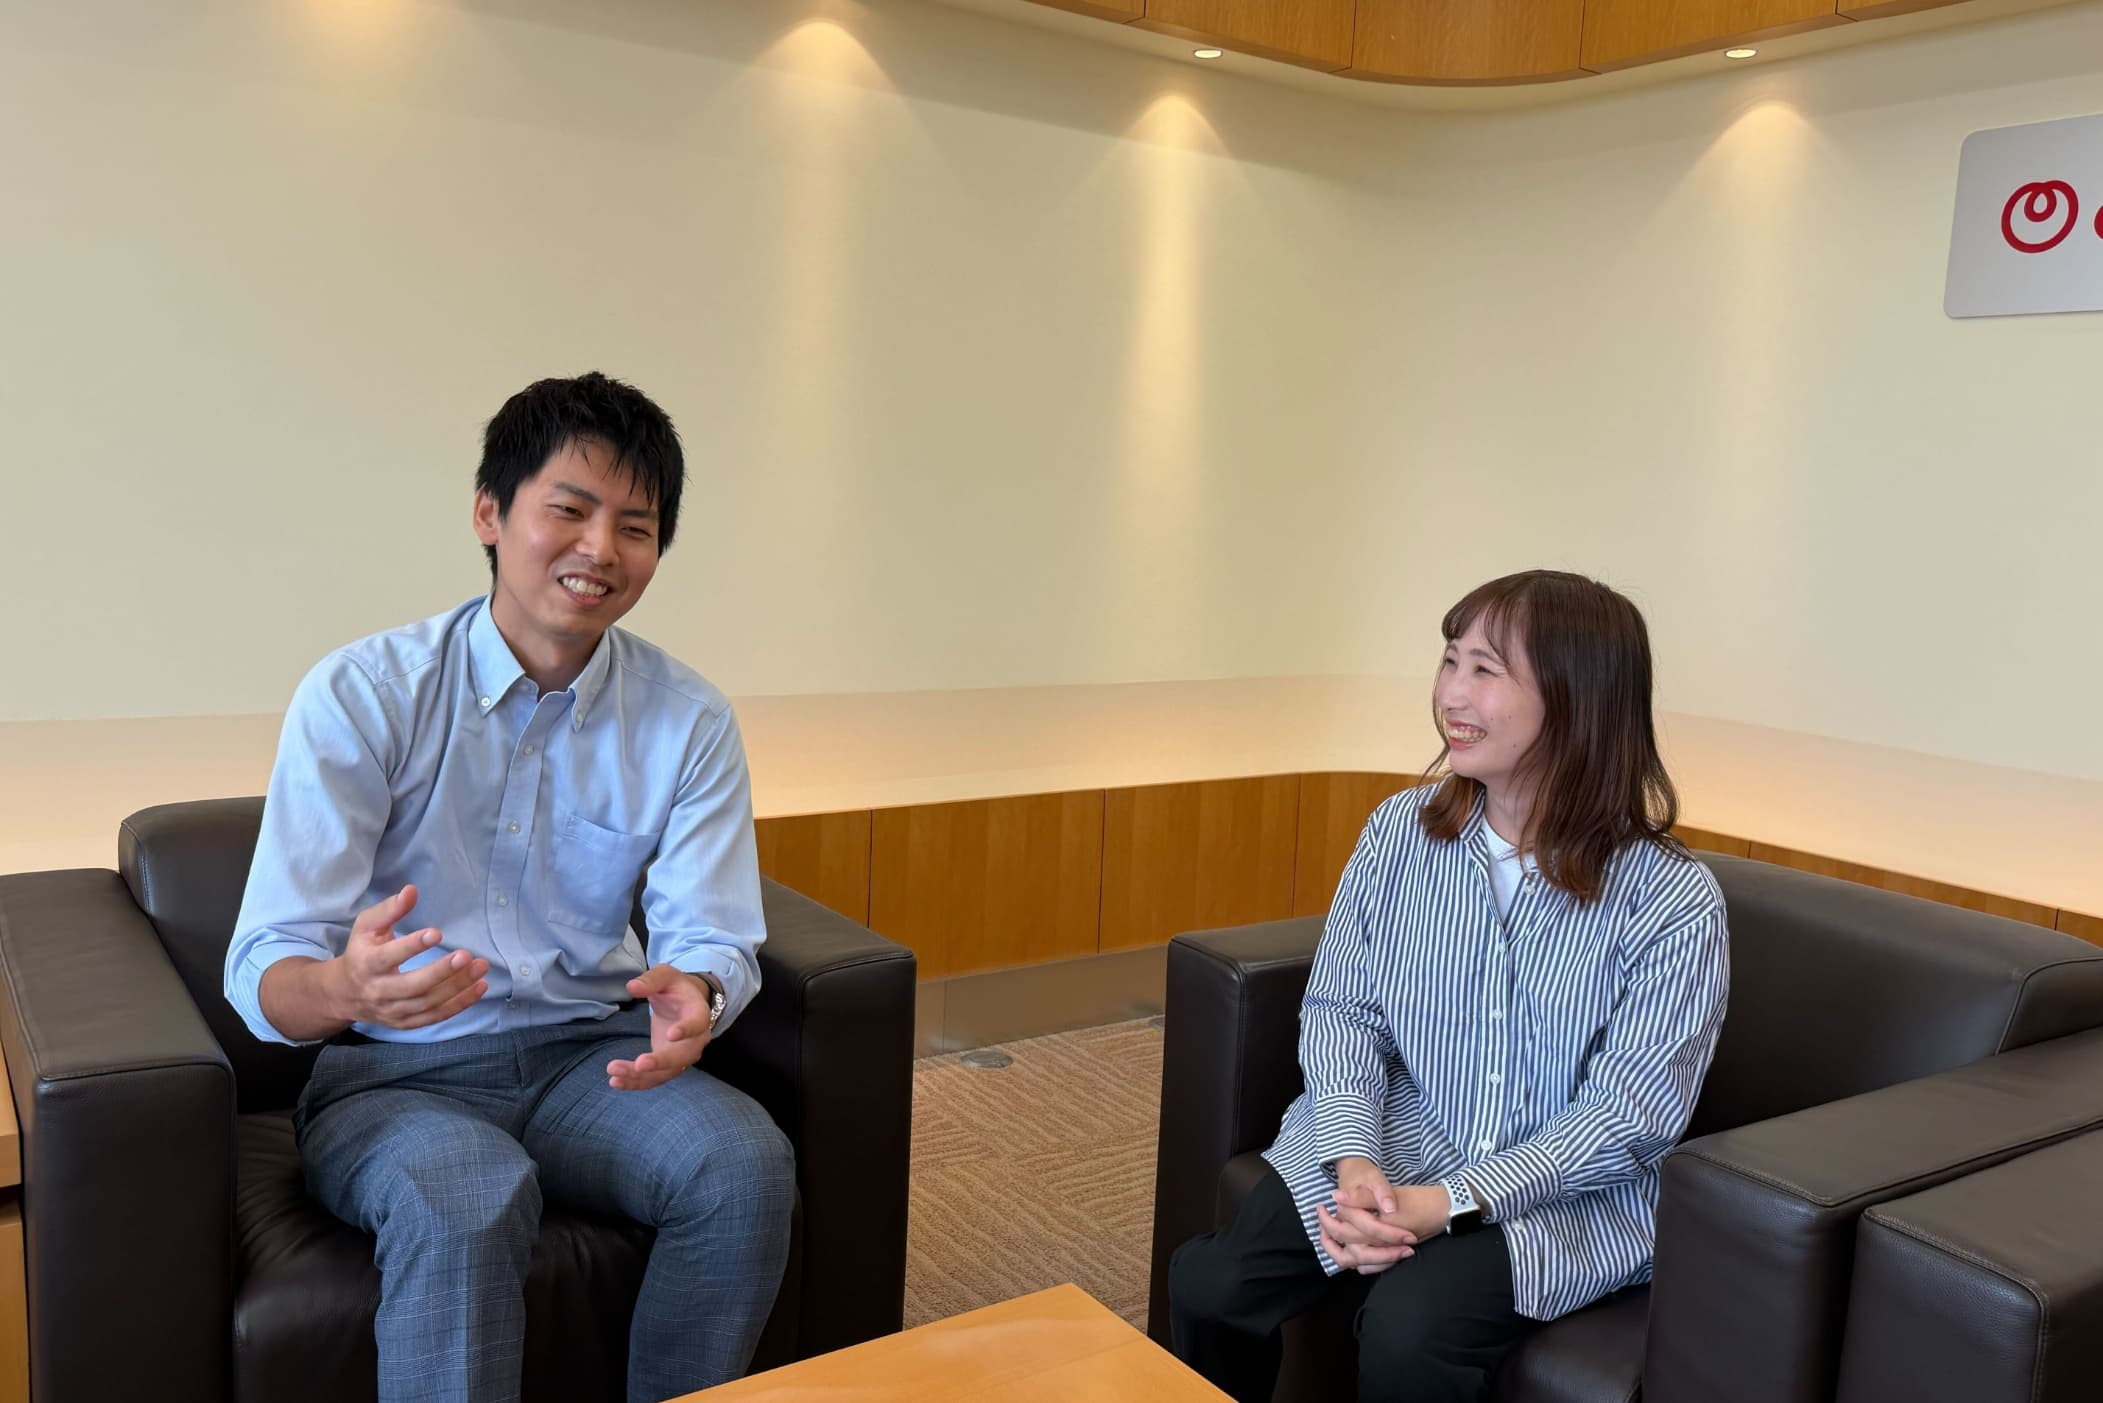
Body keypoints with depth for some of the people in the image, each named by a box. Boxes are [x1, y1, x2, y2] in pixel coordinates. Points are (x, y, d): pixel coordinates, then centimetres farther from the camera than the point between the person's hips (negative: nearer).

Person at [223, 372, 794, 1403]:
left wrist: (697, 997, -29)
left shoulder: (689, 722, -1)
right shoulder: (361, 694, -9)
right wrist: (349, 987, -37)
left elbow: (710, 935, -3)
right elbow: (263, 972, -12)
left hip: (593, 1058, 3)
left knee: (748, 1161, -25)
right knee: (469, 1197, -34)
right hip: (395, 1074, -2)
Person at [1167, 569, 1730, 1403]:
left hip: (1562, 1198, -3)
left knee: (1408, 1330, -29)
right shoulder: (1399, 830, -2)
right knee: (1207, 1287, -17)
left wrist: (1450, 1202, -23)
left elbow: (1630, 1113, -14)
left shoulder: (1671, 902, -13)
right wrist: (1353, 1159, -18)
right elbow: (1340, 1008, 0)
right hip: (1384, 1153, 3)